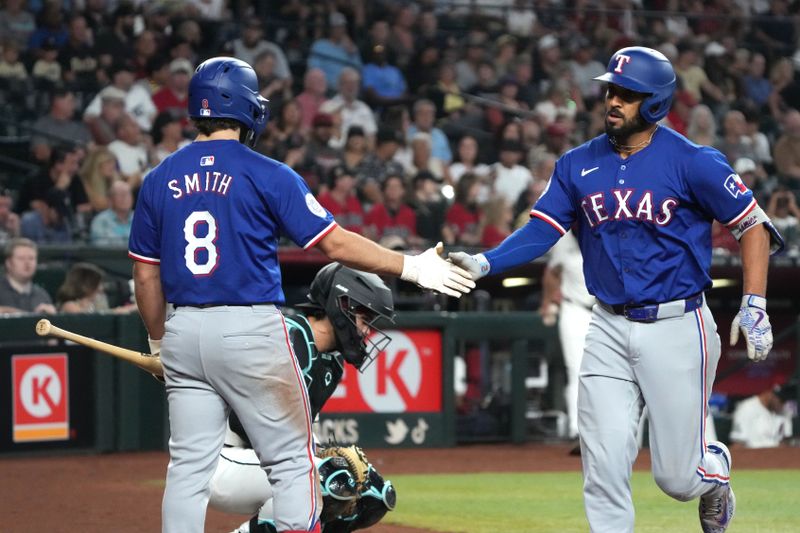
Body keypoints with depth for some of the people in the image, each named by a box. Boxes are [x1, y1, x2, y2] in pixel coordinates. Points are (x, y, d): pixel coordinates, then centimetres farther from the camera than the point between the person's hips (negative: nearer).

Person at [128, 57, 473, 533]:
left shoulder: (160, 180, 6)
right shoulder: (266, 174, -7)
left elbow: (146, 276, 9)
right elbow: (336, 244, -11)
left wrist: (160, 342, 21)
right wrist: (411, 267, -4)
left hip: (183, 331, 5)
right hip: (251, 329, -5)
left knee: (189, 466, 7)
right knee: (292, 459, 4)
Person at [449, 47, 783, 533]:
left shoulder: (692, 163, -9)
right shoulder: (579, 165, 4)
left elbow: (753, 224, -4)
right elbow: (540, 232, -1)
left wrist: (754, 305, -12)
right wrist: (484, 264, -18)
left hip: (677, 328, -4)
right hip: (610, 329, 4)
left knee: (677, 478, 2)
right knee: (604, 469, -3)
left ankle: (715, 467, 37)